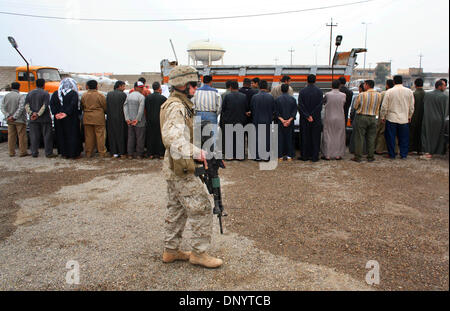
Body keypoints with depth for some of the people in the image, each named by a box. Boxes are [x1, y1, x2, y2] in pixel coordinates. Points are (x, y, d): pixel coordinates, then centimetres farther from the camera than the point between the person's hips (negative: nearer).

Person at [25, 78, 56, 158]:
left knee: (34, 136, 8)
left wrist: (31, 113, -7)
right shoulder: (45, 93, -5)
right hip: (44, 118, -4)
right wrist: (38, 114, -14)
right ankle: (48, 153, 0)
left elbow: (26, 106, 1)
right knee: (47, 135, 1)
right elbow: (45, 106, -16)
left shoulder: (30, 94, 10)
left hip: (33, 119, 4)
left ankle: (34, 153, 11)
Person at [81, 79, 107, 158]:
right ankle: (102, 153, 4)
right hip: (98, 118, -4)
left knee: (88, 136, 8)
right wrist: (104, 112, 19)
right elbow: (105, 107, -1)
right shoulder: (100, 95, -7)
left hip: (87, 118, 4)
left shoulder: (84, 95, 6)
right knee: (100, 136, 1)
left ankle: (88, 153, 14)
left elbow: (82, 107, 14)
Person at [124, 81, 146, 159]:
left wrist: (127, 118, -6)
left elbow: (125, 107, -1)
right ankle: (140, 154, 11)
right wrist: (137, 119, -15)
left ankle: (130, 154, 17)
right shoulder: (141, 97, -12)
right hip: (140, 122, -6)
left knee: (130, 137, 12)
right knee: (140, 138, 5)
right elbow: (141, 109, -21)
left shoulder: (128, 95, 7)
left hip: (130, 121, 6)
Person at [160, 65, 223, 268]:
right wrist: (198, 153, -42)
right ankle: (199, 253, 8)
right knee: (202, 207, -3)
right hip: (182, 170, -11)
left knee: (177, 209, 17)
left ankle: (171, 251, 28)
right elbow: (173, 139, -33)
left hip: (174, 169, 11)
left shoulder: (179, 105, 16)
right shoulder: (176, 107, -17)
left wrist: (204, 152, 14)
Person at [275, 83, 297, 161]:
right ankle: (289, 155, 11)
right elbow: (295, 111, -4)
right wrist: (289, 120, -8)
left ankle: (280, 156, 5)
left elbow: (276, 112, -7)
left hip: (280, 122, -1)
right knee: (289, 138, 9)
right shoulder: (292, 99, -1)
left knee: (280, 138, 5)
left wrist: (282, 120, -9)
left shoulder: (277, 99, -5)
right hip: (290, 122, 1)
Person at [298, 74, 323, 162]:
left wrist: (307, 116, -8)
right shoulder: (319, 91, -4)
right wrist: (312, 116, -8)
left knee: (305, 137, 9)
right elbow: (319, 106, -10)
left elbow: (300, 106, -9)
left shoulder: (302, 92, -4)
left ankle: (305, 156, 14)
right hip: (316, 119, 0)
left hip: (304, 119, 0)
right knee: (315, 137, 7)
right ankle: (314, 156, 9)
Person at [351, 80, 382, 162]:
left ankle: (358, 157, 5)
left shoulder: (361, 95, -12)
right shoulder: (378, 95, -1)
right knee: (371, 138, 10)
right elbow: (378, 107, 9)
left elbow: (355, 106, -3)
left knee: (359, 138, 3)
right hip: (373, 118, 3)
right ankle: (370, 157, 16)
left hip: (361, 117, -3)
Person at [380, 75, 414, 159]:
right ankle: (403, 155, 16)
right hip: (404, 119, 2)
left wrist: (383, 116, 8)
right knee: (403, 138, 11)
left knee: (391, 138, 7)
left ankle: (392, 155, 13)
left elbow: (384, 106, -5)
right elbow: (412, 106, 7)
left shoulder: (389, 92, -7)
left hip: (391, 118, -2)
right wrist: (409, 116, 20)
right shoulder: (409, 91, 1)